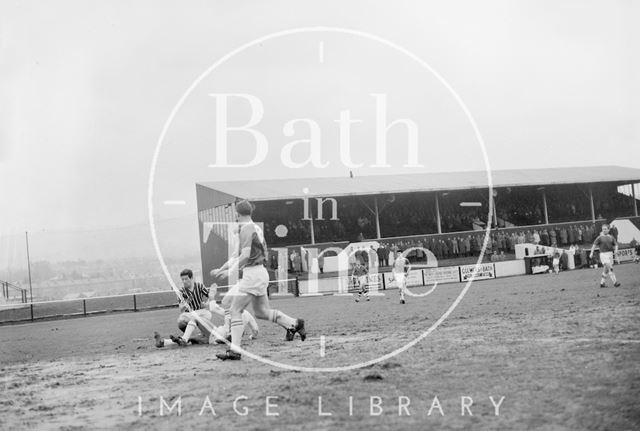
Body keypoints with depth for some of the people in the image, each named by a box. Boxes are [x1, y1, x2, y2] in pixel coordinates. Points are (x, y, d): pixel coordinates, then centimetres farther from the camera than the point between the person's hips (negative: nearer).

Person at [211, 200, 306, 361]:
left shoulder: (246, 229, -12)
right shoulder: (256, 228, 17)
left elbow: (245, 256, -23)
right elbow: (238, 254, 22)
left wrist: (230, 270, -17)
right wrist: (221, 269, 21)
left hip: (252, 274, -10)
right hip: (260, 273, 10)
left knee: (235, 311, -8)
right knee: (262, 312, 19)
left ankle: (235, 350, -13)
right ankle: (294, 324, 20)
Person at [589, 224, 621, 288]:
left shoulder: (611, 237, 11)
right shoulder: (600, 238, -2)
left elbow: (615, 244, 13)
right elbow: (594, 245, -4)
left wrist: (616, 250, -7)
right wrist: (591, 253, -12)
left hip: (610, 254, 6)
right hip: (603, 254, -6)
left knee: (606, 270, 11)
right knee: (610, 269, -14)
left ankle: (602, 283, 21)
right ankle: (615, 282, -17)